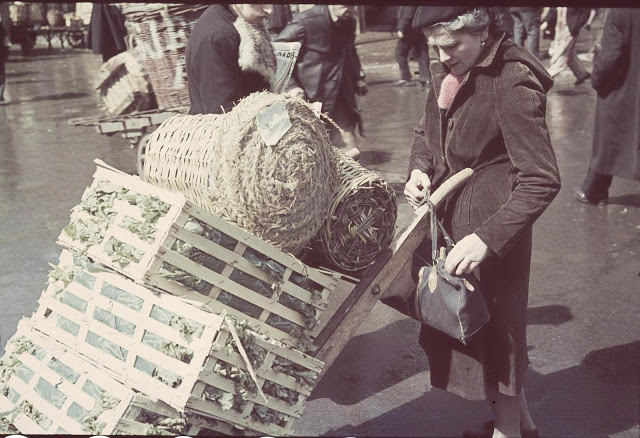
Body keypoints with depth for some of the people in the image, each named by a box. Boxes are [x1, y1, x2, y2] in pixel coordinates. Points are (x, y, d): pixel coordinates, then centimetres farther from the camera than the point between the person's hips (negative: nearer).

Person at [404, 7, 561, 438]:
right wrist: (419, 169, -3)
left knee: (493, 327, 7)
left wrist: (487, 238, -31)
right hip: (445, 218, 9)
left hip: (489, 228, -8)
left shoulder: (512, 83, -22)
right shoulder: (449, 71, 2)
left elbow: (542, 180, -24)